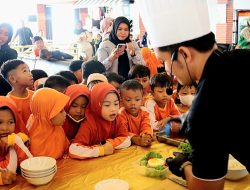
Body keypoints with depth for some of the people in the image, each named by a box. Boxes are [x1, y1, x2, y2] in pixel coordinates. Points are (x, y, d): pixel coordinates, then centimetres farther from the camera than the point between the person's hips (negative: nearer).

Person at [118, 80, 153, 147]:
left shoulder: (144, 112, 1)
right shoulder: (121, 114, -10)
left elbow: (146, 127, -10)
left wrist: (147, 136, -34)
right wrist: (137, 140, -37)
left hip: (143, 144, 4)